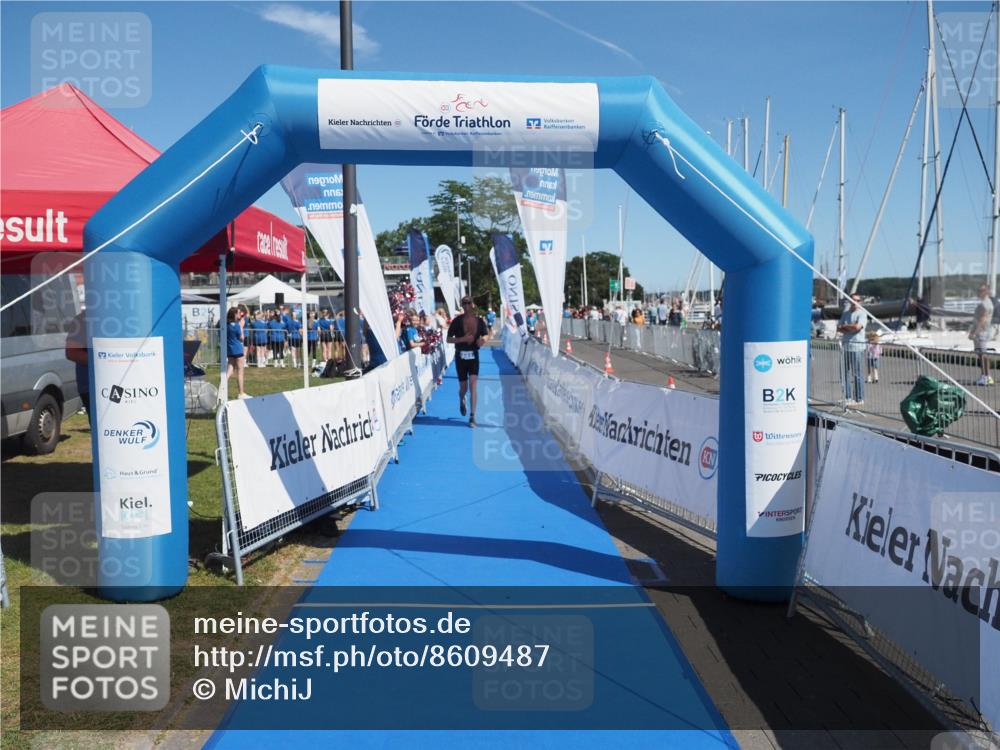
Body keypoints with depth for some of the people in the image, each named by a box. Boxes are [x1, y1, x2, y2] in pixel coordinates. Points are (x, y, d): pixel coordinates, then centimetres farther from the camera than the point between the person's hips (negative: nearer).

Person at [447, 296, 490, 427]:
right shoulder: (457, 321, -6)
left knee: (473, 385, -12)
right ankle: (462, 401, 46)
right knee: (463, 387, 8)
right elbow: (449, 339, -4)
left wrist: (483, 339, -10)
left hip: (474, 356, 0)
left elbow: (486, 335, 14)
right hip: (460, 356, 0)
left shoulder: (480, 320, 0)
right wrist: (463, 339, -21)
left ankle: (472, 416, -9)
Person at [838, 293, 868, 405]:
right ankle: (848, 398, 12)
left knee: (857, 374, -5)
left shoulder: (862, 313, -2)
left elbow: (857, 326, -17)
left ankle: (859, 399, 0)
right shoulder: (845, 313, 17)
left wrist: (845, 326, -1)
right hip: (845, 346, 6)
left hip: (856, 346, -6)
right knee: (846, 373, 6)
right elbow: (838, 328, 10)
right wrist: (850, 329, -7)